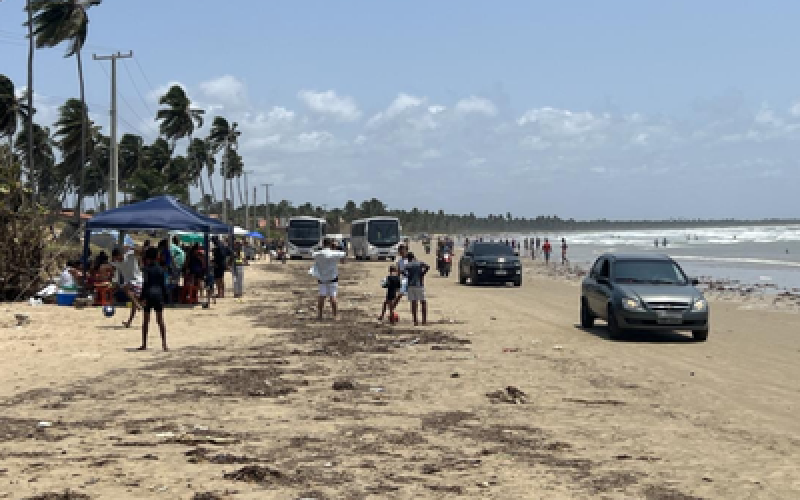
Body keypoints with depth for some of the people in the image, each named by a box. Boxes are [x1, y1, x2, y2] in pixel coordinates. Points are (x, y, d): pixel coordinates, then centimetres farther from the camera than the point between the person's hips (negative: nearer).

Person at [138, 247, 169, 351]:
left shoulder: (147, 269, -5)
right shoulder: (161, 269, 6)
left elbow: (145, 284, -11)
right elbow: (164, 285, 6)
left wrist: (143, 297, -10)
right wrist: (164, 297, 13)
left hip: (149, 295, -3)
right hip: (159, 295, 3)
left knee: (146, 321, 6)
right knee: (160, 320, 4)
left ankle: (144, 344, 8)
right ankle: (164, 344, -2)